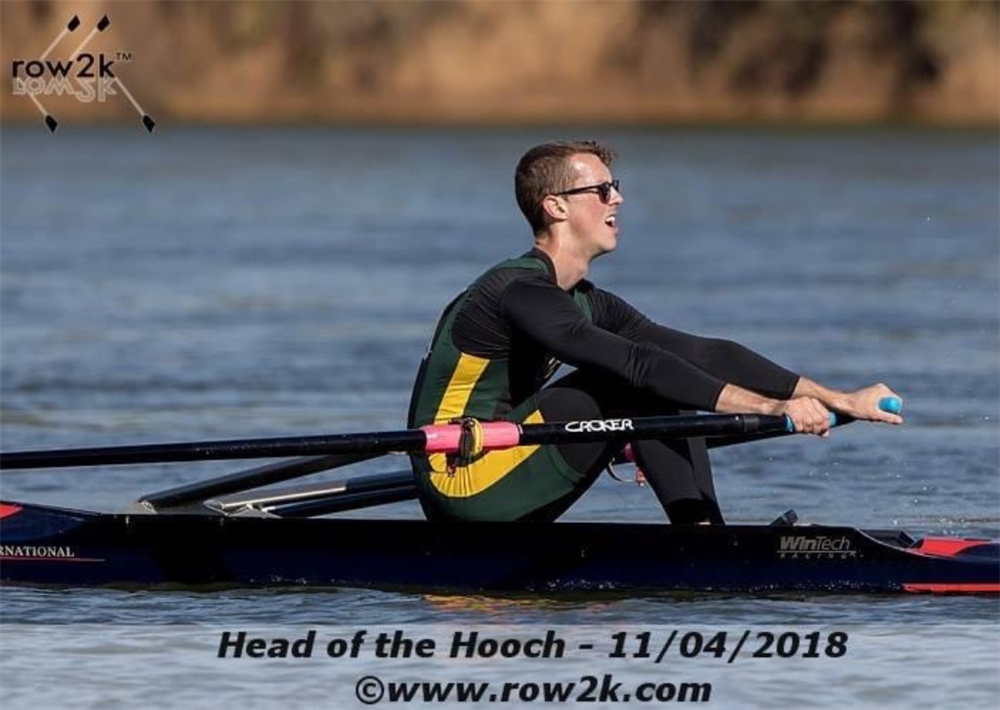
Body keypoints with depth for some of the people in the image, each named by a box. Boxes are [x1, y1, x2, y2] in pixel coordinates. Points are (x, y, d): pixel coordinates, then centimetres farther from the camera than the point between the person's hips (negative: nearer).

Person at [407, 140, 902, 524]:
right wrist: (770, 407, -34)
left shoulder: (587, 303, 12)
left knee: (668, 385, 5)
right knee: (640, 383, -17)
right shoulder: (522, 294, -17)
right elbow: (639, 365, -29)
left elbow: (706, 354, 9)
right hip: (462, 487, -10)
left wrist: (837, 400, 3)